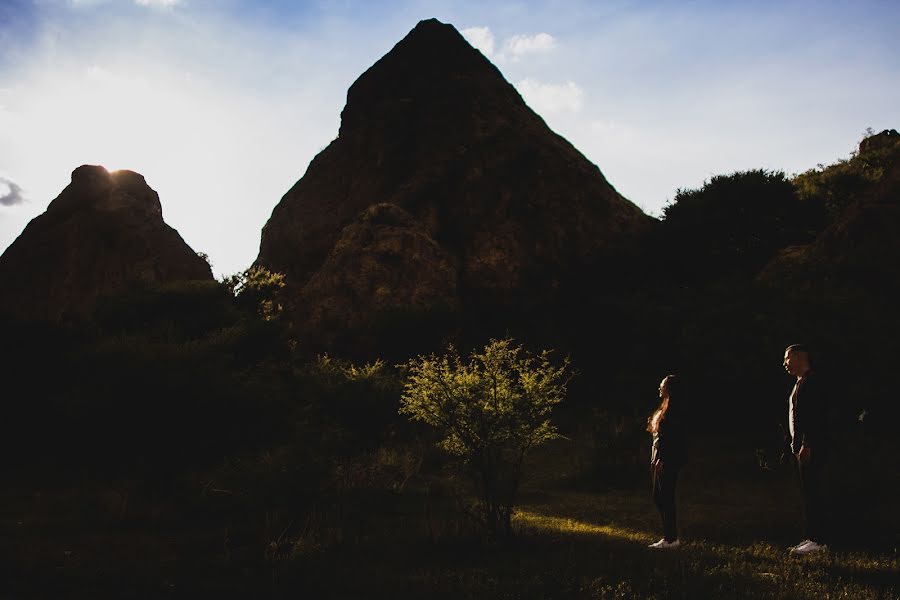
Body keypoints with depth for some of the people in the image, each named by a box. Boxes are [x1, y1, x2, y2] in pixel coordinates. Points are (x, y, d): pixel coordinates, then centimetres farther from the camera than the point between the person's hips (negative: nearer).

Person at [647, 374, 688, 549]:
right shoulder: (666, 408, 16)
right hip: (660, 458, 10)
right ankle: (670, 536, 19)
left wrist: (662, 459, -22)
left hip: (669, 460, -10)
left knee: (666, 497, -6)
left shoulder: (675, 409, -14)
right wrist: (655, 458, 17)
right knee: (658, 497, 12)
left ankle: (671, 538, 1)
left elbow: (674, 437, -20)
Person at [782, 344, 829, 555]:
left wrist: (806, 445, -22)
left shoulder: (811, 382, -13)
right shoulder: (800, 383, 17)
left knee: (811, 492, -7)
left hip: (811, 448, -10)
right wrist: (795, 443, 18)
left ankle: (817, 540, -2)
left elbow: (814, 416, -20)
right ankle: (812, 537, 18)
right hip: (801, 445, 10)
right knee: (809, 493, 12)